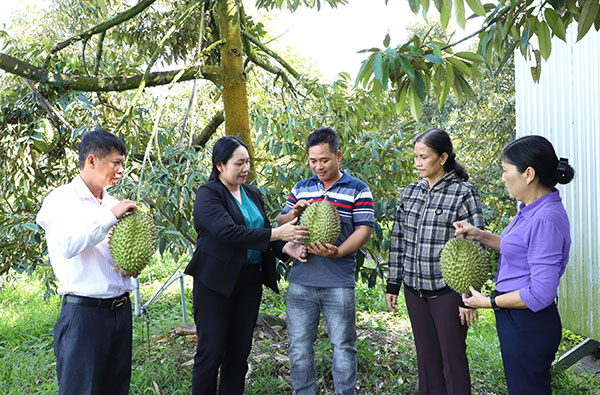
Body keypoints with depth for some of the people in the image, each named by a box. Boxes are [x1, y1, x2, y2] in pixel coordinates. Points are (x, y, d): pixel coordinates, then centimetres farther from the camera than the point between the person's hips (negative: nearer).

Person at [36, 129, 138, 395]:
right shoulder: (61, 200, -7)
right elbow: (67, 245, -24)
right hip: (84, 312, -6)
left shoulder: (113, 203, 11)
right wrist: (110, 216, -20)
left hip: (121, 309, 6)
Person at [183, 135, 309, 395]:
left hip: (250, 281, 6)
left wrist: (285, 248, -8)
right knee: (211, 351, 1)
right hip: (216, 282, -6)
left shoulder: (253, 194, 13)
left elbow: (263, 234, 13)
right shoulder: (208, 195, -10)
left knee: (239, 351, 12)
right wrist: (277, 233, -26)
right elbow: (229, 232, -23)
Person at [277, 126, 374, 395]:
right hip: (300, 282, 4)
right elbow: (280, 224, 16)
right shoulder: (301, 188, 13)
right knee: (299, 345, 10)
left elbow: (363, 230, -5)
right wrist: (294, 213, -7)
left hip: (339, 284, -3)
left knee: (343, 346, 6)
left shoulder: (358, 190, 1)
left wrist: (337, 252, -22)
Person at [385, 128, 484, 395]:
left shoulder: (464, 193, -8)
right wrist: (392, 284, 11)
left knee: (453, 357, 6)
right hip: (414, 289, 5)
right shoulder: (410, 192, 7)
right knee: (426, 357, 14)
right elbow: (398, 240, 12)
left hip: (447, 290, -5)